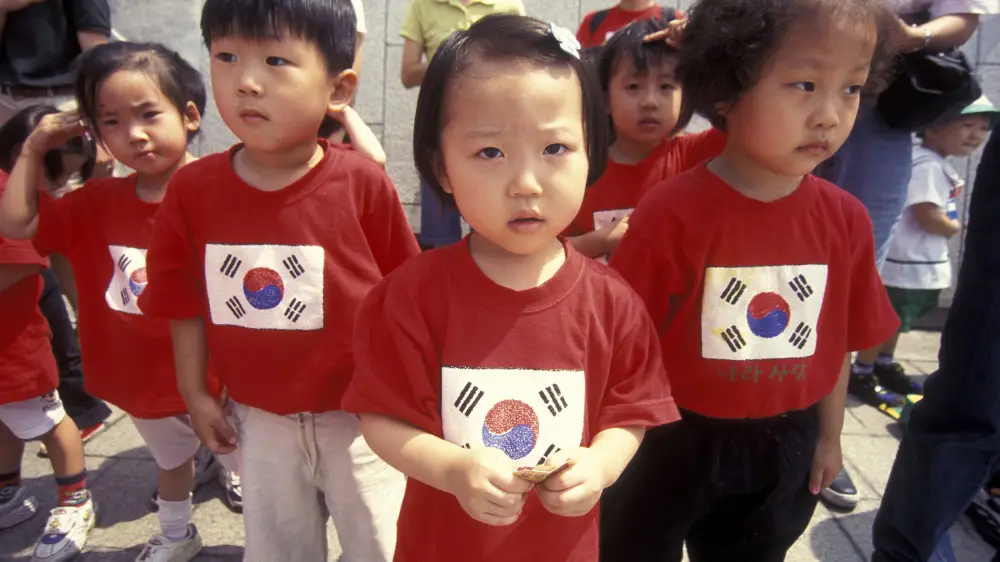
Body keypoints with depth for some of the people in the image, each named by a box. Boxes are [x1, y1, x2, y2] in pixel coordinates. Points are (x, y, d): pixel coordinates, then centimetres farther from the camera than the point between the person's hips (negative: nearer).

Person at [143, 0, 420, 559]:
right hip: (261, 419, 3)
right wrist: (196, 393, 4)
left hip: (360, 413, -3)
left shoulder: (363, 184, -18)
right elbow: (187, 302, 1)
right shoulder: (194, 188, -9)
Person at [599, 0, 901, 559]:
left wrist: (828, 435, 11)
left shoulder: (846, 218, -7)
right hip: (670, 442, -4)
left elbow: (840, 339, 4)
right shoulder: (672, 211, -22)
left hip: (783, 449, 5)